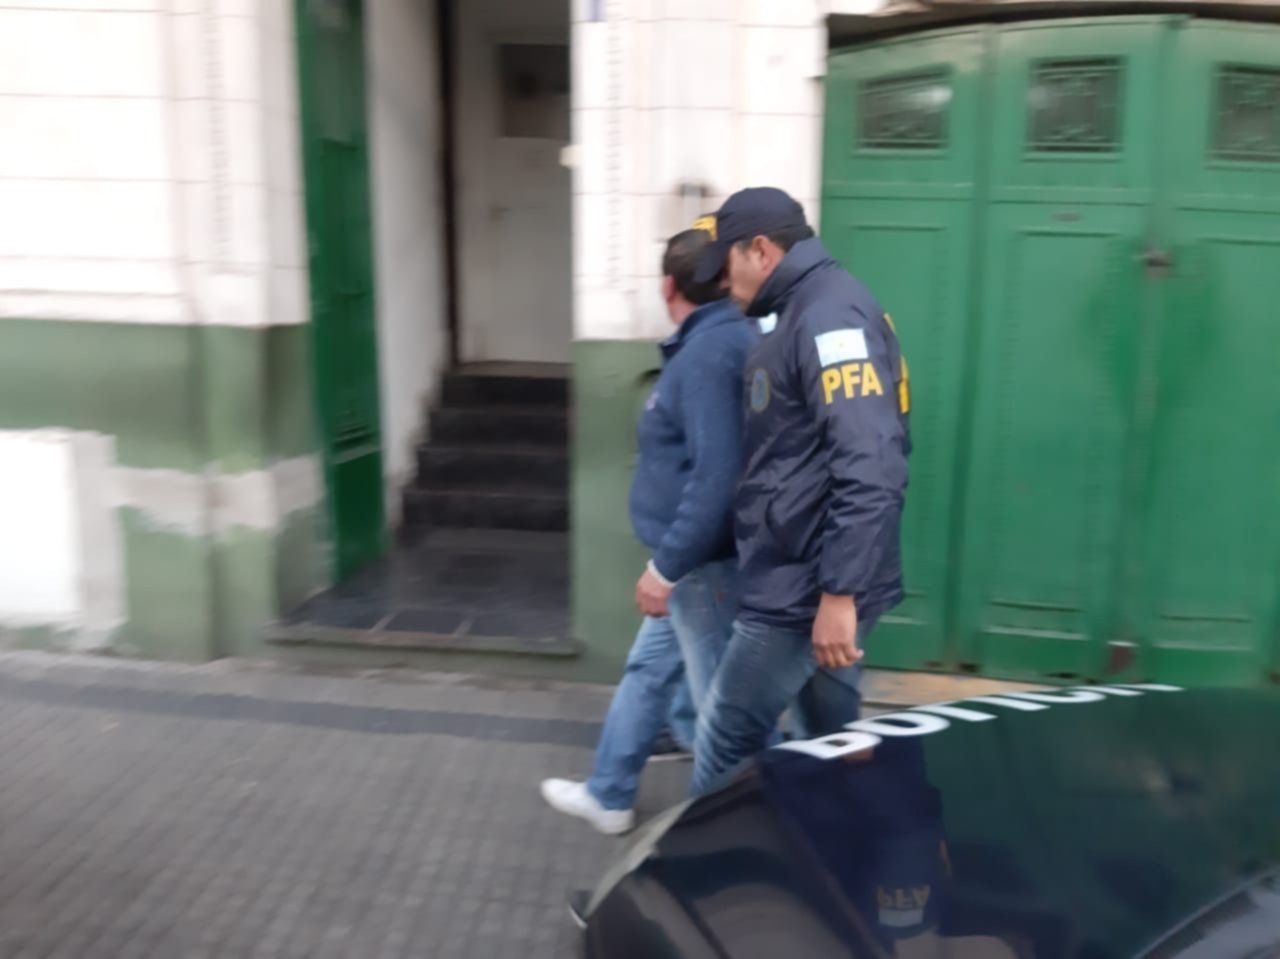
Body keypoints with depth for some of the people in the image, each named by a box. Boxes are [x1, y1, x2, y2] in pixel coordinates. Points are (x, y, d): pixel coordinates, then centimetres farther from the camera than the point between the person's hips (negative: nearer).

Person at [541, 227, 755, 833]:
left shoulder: (708, 354, -22)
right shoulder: (723, 339, 9)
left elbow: (717, 475, -29)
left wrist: (666, 567, -23)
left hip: (704, 562, -11)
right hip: (700, 557, 11)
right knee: (648, 669, 21)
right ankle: (608, 796, 37)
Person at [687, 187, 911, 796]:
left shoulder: (831, 317, -18)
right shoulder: (807, 314, 14)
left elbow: (870, 471, -27)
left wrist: (840, 594, -27)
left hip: (807, 590, -10)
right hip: (803, 580, 10)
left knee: (726, 741, 3)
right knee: (830, 741, 18)